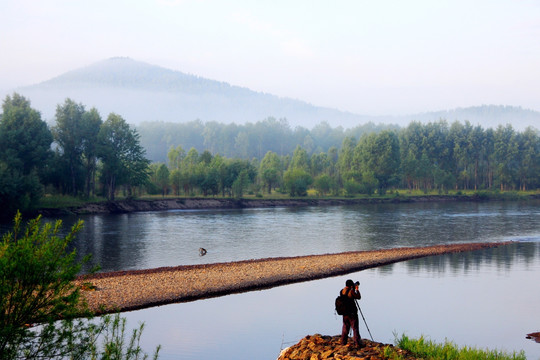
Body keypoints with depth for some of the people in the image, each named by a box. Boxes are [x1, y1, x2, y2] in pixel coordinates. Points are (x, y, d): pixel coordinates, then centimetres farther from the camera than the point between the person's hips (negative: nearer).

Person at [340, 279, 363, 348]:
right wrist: (357, 290, 5)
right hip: (352, 313, -6)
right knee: (355, 328, -2)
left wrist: (354, 288, 20)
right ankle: (357, 343, -2)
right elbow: (358, 297, -7)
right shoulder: (351, 291, -17)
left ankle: (343, 342, 21)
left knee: (345, 327, 17)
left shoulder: (342, 291, 3)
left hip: (345, 313, 6)